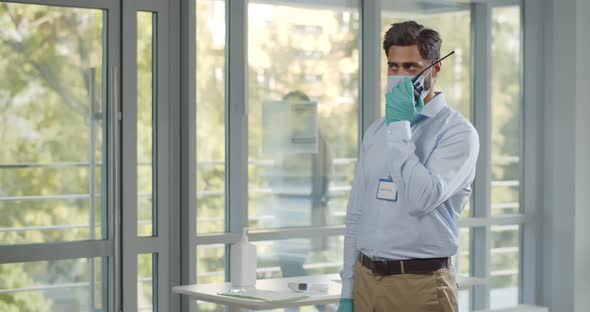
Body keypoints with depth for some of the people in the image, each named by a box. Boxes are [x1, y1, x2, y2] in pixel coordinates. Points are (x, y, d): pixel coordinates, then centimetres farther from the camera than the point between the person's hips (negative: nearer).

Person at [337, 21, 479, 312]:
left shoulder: (458, 132, -8)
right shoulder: (375, 131, 10)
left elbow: (421, 200, -21)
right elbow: (355, 216, 12)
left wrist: (399, 127, -17)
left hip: (419, 285, -5)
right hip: (366, 279, 5)